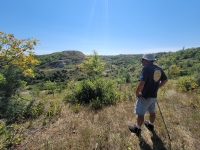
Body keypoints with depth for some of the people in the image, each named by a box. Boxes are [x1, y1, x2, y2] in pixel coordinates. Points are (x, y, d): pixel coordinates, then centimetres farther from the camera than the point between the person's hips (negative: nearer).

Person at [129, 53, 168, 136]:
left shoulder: (146, 68, -23)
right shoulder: (159, 69, 2)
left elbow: (142, 83, -33)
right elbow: (165, 80, 15)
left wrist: (137, 92, -18)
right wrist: (156, 87, 16)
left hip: (145, 96, -8)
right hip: (154, 96, 8)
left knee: (140, 114, 10)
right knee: (152, 111, 26)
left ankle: (137, 129, 29)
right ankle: (151, 125, 49)